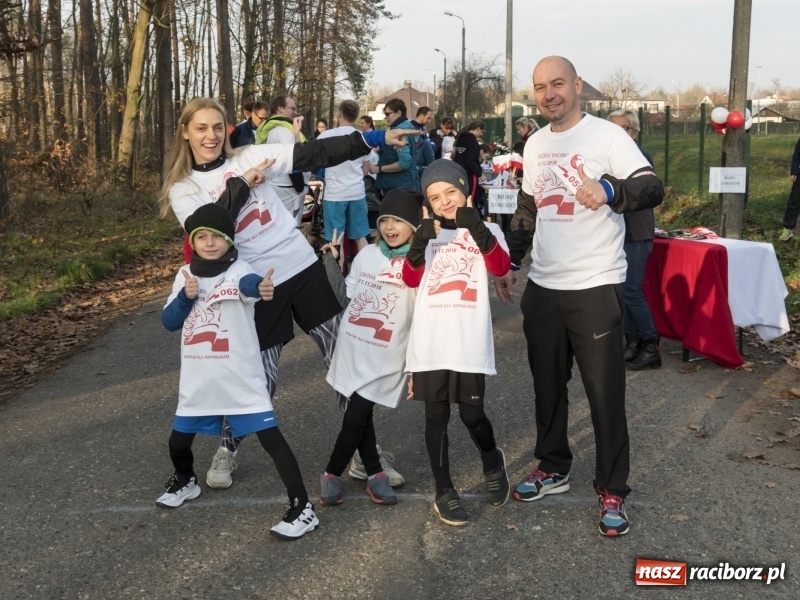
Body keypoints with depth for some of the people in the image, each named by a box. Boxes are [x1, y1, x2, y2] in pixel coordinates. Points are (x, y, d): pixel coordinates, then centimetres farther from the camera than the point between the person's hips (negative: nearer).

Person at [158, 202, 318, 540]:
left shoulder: (237, 271, -12)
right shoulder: (186, 274, 4)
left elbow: (250, 284, -38)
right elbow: (169, 322, 3)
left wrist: (262, 288, -62)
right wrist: (185, 297, -16)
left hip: (241, 380, -5)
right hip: (198, 382, 5)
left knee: (271, 438, -9)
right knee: (178, 442, 17)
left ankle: (302, 508, -2)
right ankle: (185, 482, 48)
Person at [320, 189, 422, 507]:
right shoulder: (367, 254, 6)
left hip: (386, 354, -5)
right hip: (353, 346, 5)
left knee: (356, 416, -2)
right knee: (360, 413, 9)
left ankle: (332, 474, 15)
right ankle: (375, 473, 24)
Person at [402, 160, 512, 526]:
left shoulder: (486, 231, 7)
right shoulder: (429, 233, 12)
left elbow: (501, 267, -13)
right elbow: (411, 279, -1)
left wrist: (476, 227, -23)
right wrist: (419, 242, -16)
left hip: (470, 341, -2)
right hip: (430, 341, 2)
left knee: (472, 415, 1)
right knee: (436, 417, 5)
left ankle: (492, 463, 33)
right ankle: (444, 493, 17)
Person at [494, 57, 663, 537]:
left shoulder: (607, 136, -10)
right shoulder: (535, 145, 11)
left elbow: (653, 188, -20)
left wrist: (608, 191, -40)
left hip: (596, 287, -6)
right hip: (543, 287, 6)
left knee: (605, 392, 1)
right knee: (547, 385, 16)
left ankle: (613, 490, 15)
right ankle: (553, 468, 33)